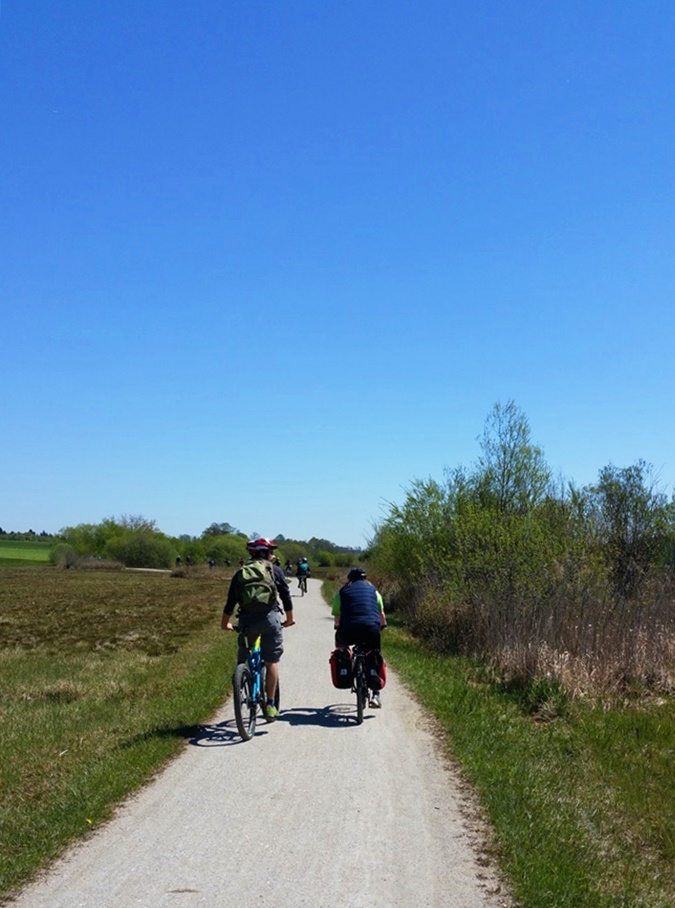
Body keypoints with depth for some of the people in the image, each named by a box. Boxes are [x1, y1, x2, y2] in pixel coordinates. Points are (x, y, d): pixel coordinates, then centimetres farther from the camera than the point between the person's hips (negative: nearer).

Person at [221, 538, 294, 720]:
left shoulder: (240, 573, 16)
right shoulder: (274, 570, 9)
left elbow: (230, 602, 16)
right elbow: (286, 596, 10)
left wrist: (225, 623, 30)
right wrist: (289, 619, 24)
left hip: (247, 620, 2)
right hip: (270, 617, -2)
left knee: (244, 659, 20)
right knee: (271, 661, 5)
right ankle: (270, 705, 3)